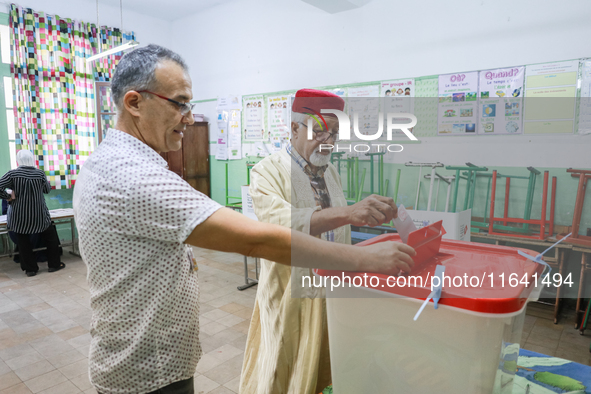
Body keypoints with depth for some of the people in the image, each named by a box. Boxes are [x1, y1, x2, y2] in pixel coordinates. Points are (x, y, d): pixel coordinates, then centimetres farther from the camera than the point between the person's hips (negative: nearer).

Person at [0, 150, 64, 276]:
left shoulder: (12, 174, -8)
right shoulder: (40, 173, -6)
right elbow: (47, 190, 7)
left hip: (19, 217, 0)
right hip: (39, 216, 0)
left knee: (23, 242, 12)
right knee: (51, 238, 17)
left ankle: (30, 268, 18)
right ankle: (54, 264, 21)